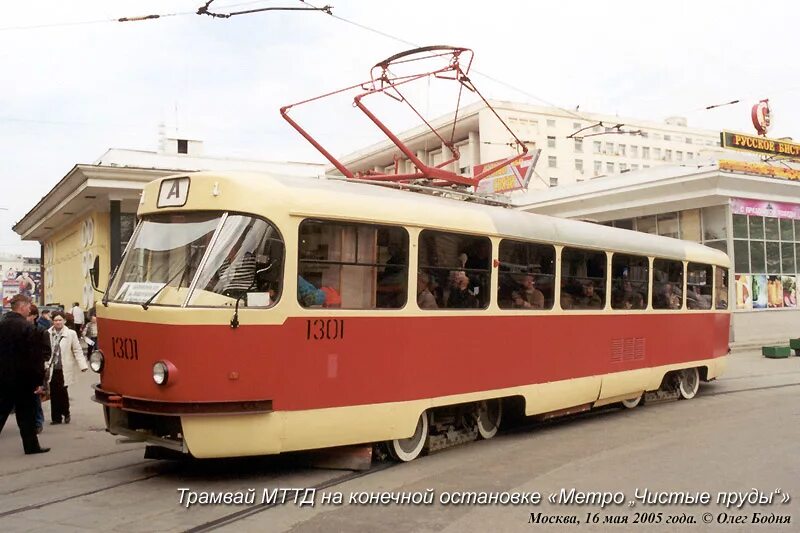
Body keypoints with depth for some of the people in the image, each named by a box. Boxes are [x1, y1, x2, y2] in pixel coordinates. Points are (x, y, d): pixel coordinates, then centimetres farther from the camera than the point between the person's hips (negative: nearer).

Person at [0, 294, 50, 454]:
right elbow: (35, 357, -16)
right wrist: (38, 381, -11)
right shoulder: (27, 327, -17)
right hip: (22, 379, -6)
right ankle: (31, 445, 13)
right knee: (26, 414, 6)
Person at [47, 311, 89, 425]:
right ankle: (56, 417, 16)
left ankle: (66, 414, 21)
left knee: (63, 392, 0)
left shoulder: (71, 334, -3)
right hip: (52, 369, 2)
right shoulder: (47, 334, 0)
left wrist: (83, 365, -7)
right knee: (54, 394, 5)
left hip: (64, 369, -2)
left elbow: (77, 350, -1)